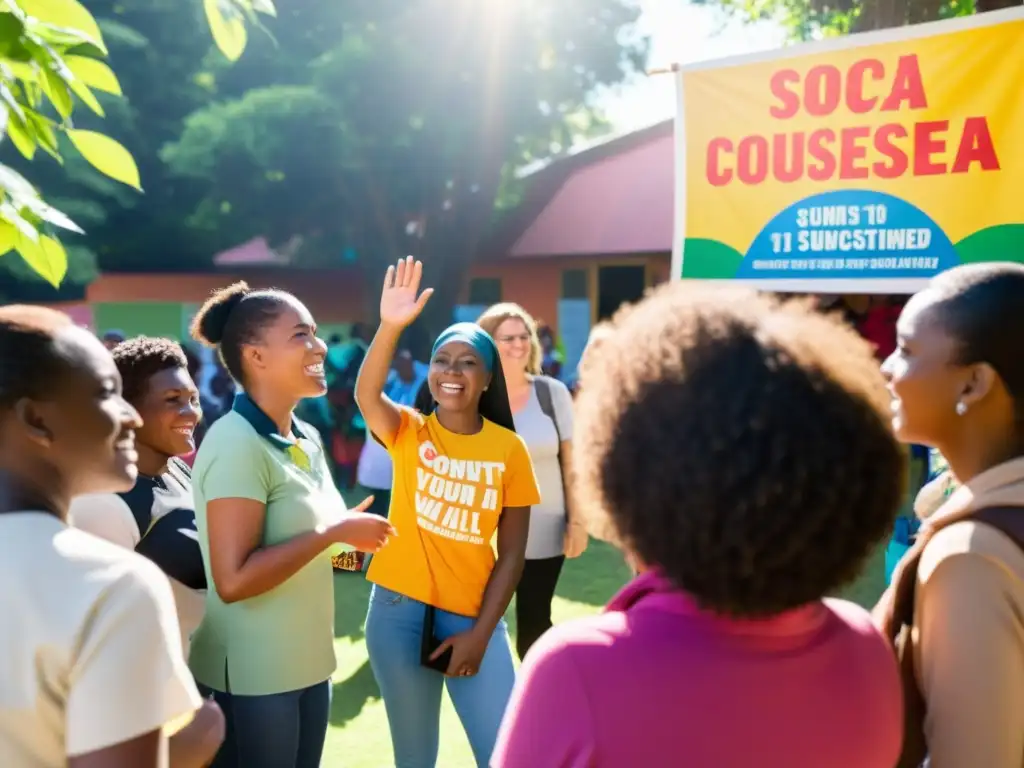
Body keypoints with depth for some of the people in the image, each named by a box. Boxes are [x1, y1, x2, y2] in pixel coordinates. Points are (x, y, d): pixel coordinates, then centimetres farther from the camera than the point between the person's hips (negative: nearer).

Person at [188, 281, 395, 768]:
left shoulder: (308, 439, 6)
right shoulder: (236, 443, -20)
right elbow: (233, 580, -26)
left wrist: (345, 536, -1)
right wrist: (335, 533, -22)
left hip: (308, 665, 8)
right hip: (253, 678, -8)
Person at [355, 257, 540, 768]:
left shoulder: (509, 449, -3)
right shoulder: (408, 432, -3)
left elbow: (512, 553, -2)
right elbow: (365, 395, -27)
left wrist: (480, 634, -7)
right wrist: (390, 327, -43)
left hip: (474, 619, 0)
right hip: (400, 611, 0)